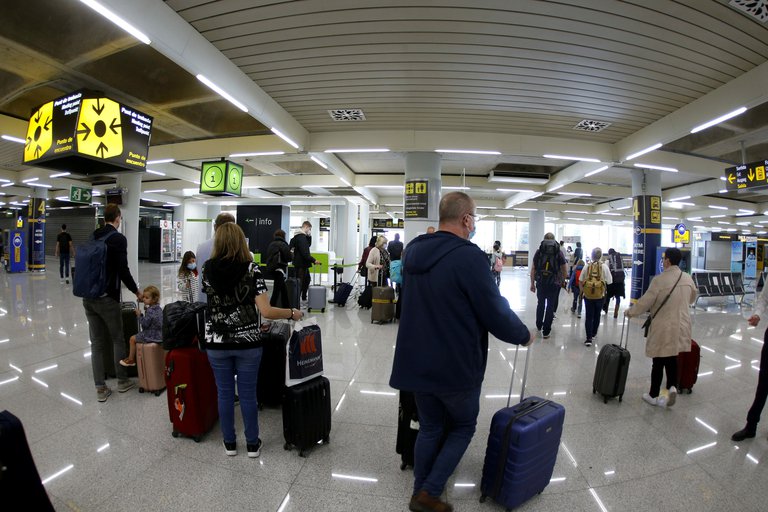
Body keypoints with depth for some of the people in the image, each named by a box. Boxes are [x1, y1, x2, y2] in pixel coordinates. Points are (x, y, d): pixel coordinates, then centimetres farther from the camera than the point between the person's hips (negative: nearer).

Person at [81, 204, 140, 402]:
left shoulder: (92, 237, 11)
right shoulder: (118, 238, -11)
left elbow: (87, 264, 17)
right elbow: (123, 270, -15)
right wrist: (136, 291, -1)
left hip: (88, 297, 7)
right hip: (107, 298, -7)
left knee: (96, 343, 9)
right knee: (118, 340, 8)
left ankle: (100, 388, 12)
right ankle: (122, 381, 20)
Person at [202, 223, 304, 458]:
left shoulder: (208, 269, -3)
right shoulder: (251, 269, -13)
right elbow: (266, 311, -19)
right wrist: (292, 313, -5)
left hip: (217, 342, 2)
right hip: (247, 342, -2)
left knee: (225, 393, 16)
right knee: (248, 394, 12)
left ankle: (229, 443, 32)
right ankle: (252, 444, 27)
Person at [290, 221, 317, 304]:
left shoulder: (303, 236, 11)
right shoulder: (301, 237, -20)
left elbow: (308, 245, 19)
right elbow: (305, 253, -27)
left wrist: (309, 236, 5)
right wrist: (313, 260, -22)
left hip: (303, 264, 11)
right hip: (301, 264, -11)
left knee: (307, 280, 22)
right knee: (300, 283, -3)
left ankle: (304, 298, 34)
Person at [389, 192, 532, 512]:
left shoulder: (412, 250, 2)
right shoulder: (469, 256, -21)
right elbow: (496, 313, -16)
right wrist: (523, 335, 3)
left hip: (417, 361, 6)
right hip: (456, 365, -6)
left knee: (430, 428, 22)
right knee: (463, 427, 20)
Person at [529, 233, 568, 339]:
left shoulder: (538, 251, 3)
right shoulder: (559, 253, 1)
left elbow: (533, 269, 1)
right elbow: (564, 270, 4)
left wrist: (532, 283, 7)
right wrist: (563, 281, 21)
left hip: (540, 283, 1)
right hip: (553, 283, -1)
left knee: (540, 304, 20)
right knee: (550, 306, 6)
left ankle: (539, 325, 35)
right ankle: (546, 331, 10)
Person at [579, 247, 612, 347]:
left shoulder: (587, 266, -6)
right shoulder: (604, 267, -10)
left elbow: (580, 281, -1)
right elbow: (609, 282, -8)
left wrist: (582, 291, 12)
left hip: (588, 295, 0)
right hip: (600, 296, 0)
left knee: (589, 316, 4)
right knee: (596, 315, 18)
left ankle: (589, 338, -1)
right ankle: (593, 334, 32)